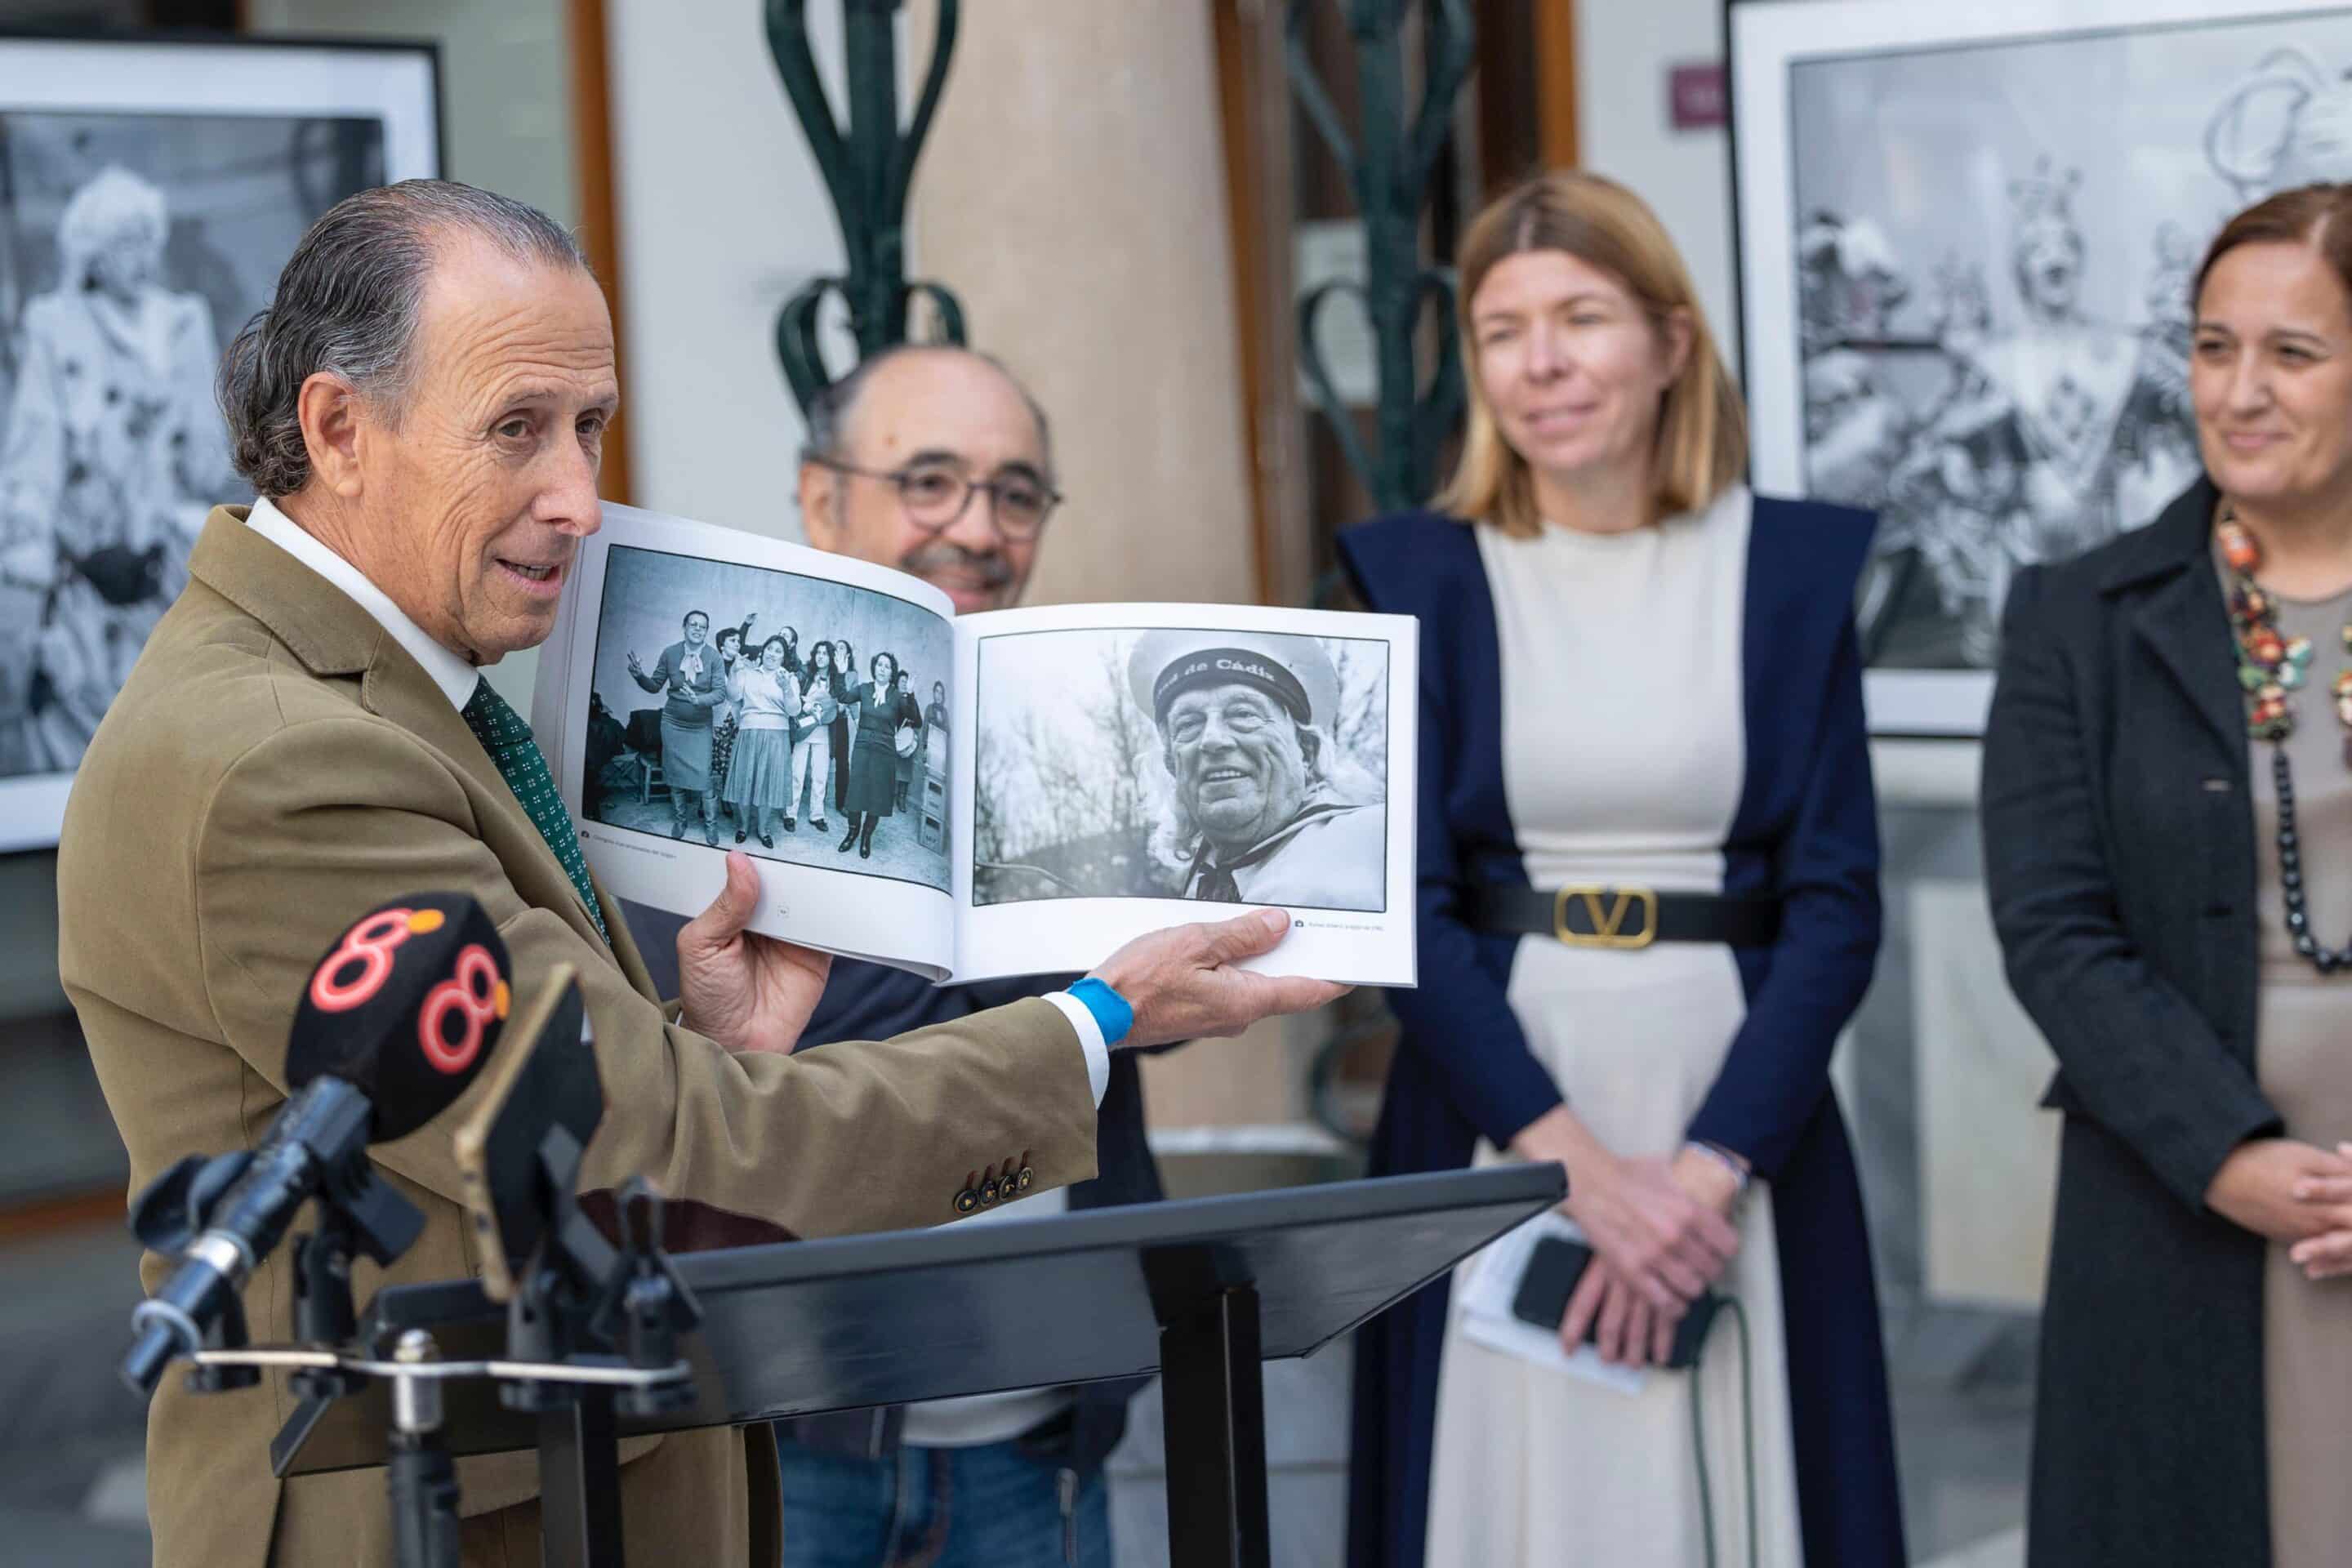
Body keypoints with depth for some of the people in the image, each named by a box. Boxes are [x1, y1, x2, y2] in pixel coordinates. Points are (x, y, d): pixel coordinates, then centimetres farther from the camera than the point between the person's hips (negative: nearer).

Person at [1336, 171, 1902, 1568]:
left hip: (1743, 1117, 0)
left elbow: (1837, 900, -2)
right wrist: (1579, 1167, -15)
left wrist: (1711, 1166, -14)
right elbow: (1403, 908, -5)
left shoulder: (1794, 566, 3)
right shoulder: (1420, 578, 2)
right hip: (1497, 1135, 0)